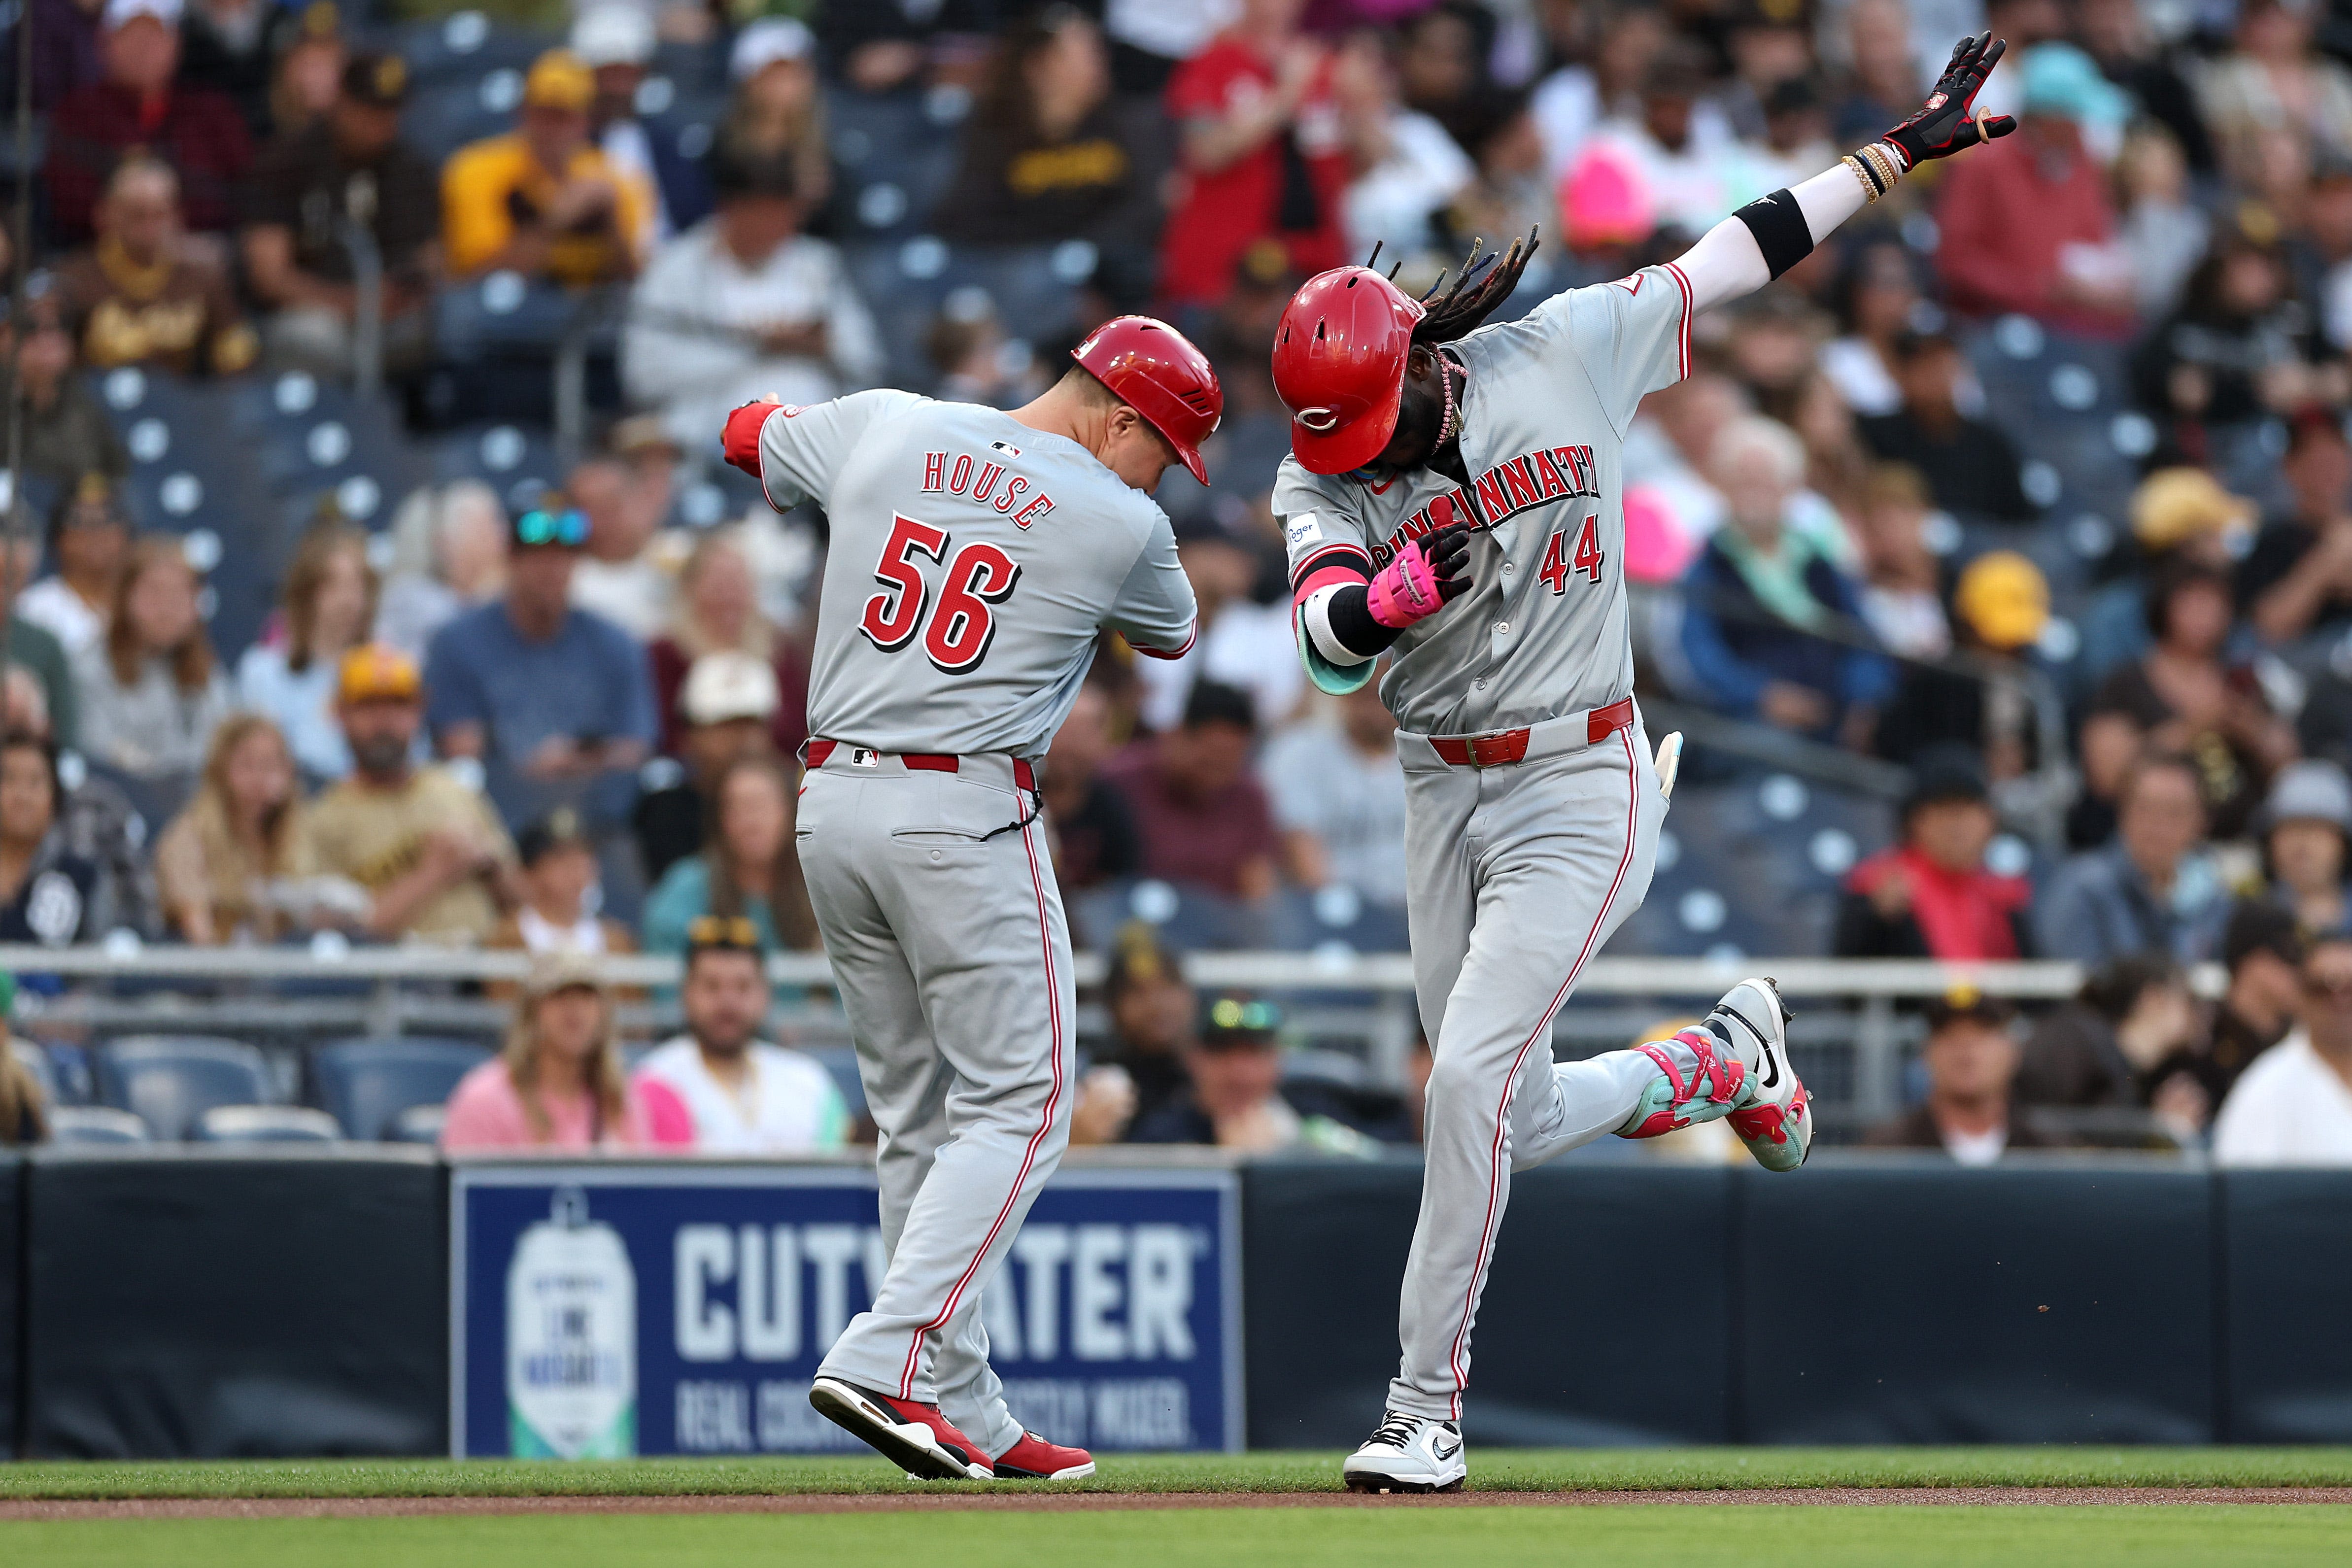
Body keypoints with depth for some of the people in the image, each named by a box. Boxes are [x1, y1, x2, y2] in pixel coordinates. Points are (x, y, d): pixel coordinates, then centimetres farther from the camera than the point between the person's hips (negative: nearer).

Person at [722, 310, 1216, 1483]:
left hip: (832, 802, 6)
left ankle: (962, 1414, 11)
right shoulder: (1119, 525, -5)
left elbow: (747, 437, 27)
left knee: (916, 1112, 12)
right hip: (963, 813, -6)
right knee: (1017, 1103, 0)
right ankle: (885, 1360, -17)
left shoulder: (883, 430, 6)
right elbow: (1170, 632, 17)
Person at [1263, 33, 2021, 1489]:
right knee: (1515, 1125, 6)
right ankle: (1721, 1061, 36)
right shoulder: (1323, 476, -6)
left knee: (1472, 1075, -15)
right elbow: (1329, 633, -24)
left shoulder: (1566, 356, -8)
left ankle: (1429, 1407, -9)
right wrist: (1395, 593, -44)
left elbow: (1734, 259, 1)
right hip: (1443, 797, 4)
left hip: (1582, 790, -4)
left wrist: (1902, 151, 3)